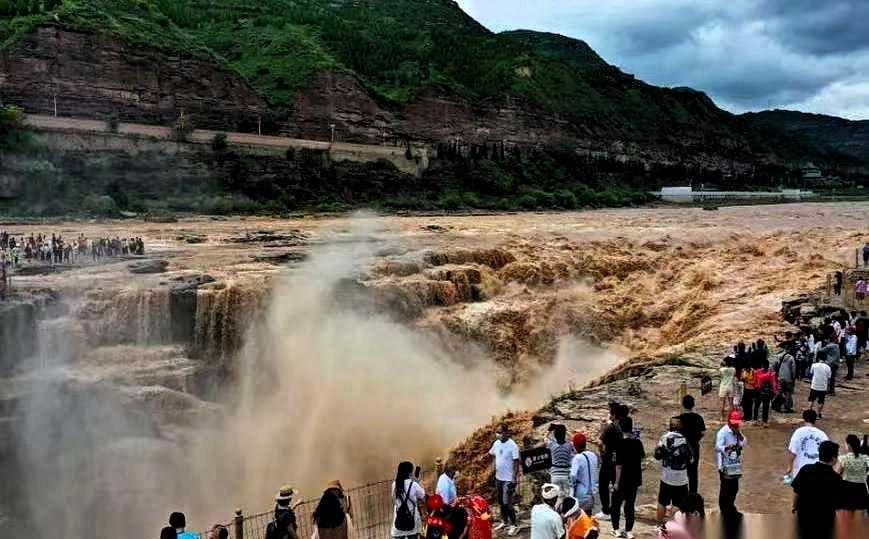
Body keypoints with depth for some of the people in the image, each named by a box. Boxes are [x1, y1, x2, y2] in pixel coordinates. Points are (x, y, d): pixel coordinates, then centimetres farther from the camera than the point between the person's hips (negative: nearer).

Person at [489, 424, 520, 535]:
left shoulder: (512, 446, -18)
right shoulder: (496, 443, 0)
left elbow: (516, 463, -17)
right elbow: (491, 454, 17)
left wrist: (514, 479, -20)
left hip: (508, 479, -7)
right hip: (498, 478, 7)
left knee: (507, 503, -6)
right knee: (501, 502, 17)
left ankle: (513, 525, 5)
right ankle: (504, 521, 32)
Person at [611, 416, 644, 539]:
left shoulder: (621, 444, -18)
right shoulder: (638, 442, -1)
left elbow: (619, 465, -18)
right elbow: (642, 456, 18)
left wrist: (617, 482, -14)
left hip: (623, 480, -5)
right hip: (635, 479, 5)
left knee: (616, 504, 11)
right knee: (630, 505, 12)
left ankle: (616, 529, 15)